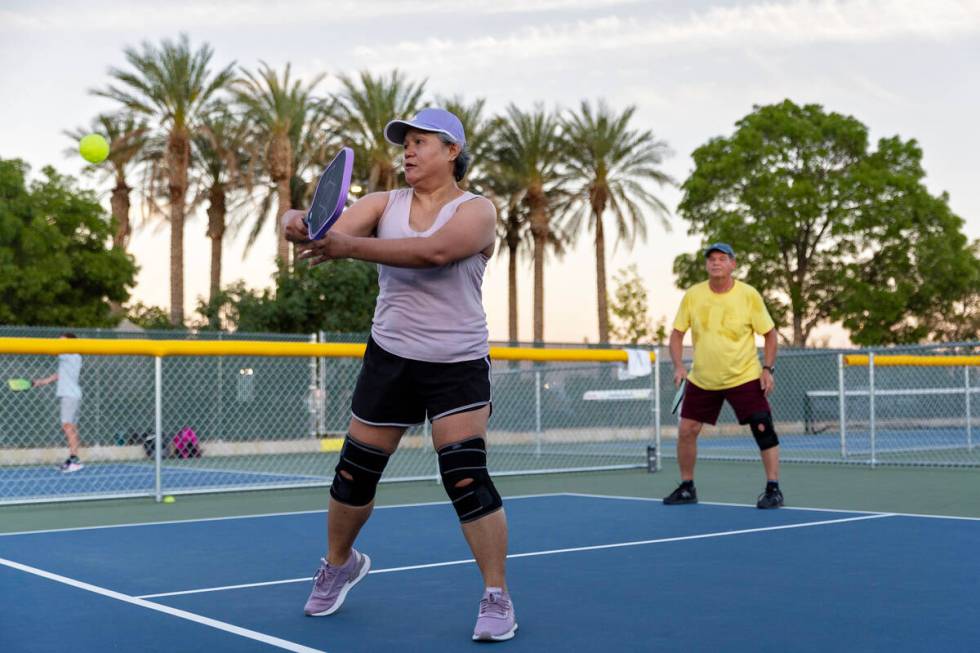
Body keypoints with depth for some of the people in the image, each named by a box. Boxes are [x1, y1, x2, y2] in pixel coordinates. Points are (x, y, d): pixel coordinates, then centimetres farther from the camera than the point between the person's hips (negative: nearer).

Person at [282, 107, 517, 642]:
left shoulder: (476, 211, -10)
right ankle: (339, 563, 38)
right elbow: (335, 231, -16)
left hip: (458, 365, -4)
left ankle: (497, 598, 1)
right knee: (355, 473, 11)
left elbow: (432, 251, -30)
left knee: (466, 478, -14)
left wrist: (352, 247, -39)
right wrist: (302, 227, -39)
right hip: (390, 357, 4)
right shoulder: (383, 204, 3)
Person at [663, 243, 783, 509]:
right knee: (686, 430, 2)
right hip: (702, 379, 3)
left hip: (744, 377, -3)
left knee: (763, 428, -13)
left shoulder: (749, 295, -10)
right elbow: (677, 333, 3)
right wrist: (678, 366, -11)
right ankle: (687, 488, 20)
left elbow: (769, 333, -2)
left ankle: (773, 489, -2)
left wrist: (768, 369, -11)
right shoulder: (692, 295, -4)